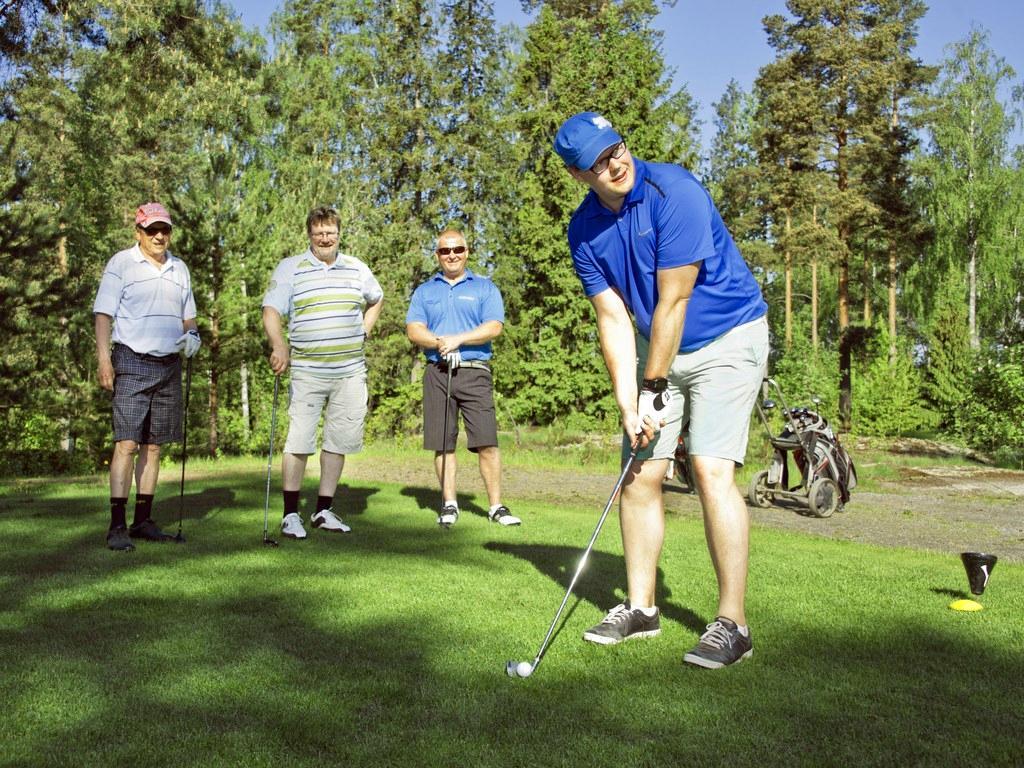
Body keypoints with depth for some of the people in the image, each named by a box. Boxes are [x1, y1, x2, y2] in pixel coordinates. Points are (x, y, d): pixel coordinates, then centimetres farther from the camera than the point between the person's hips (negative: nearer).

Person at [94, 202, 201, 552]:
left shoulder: (179, 268, 16)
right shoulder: (121, 264, 0)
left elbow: (187, 316, 24)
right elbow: (103, 314, -5)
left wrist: (191, 335, 2)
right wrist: (103, 358, -15)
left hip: (169, 365, 6)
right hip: (132, 362, -5)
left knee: (153, 446, 7)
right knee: (127, 443, -12)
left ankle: (143, 521, 13)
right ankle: (117, 526, -9)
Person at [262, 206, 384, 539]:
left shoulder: (357, 268, 11)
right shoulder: (290, 268, 1)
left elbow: (377, 300, 30)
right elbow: (271, 311, -9)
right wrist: (278, 345, -27)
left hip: (350, 372, 4)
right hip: (306, 372, -3)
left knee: (338, 442, 7)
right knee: (299, 442, -7)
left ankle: (324, 510, 17)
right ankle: (291, 514, 3)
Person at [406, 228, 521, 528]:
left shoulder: (485, 287, 11)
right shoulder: (424, 291, 17)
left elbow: (494, 327, -3)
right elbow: (413, 330, 5)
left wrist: (458, 339, -13)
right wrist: (438, 342, -14)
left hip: (474, 372, -2)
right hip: (437, 373, 2)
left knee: (487, 442, -7)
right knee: (442, 444, 3)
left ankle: (496, 506, -1)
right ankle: (449, 504, 12)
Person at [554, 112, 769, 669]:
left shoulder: (674, 191, -22)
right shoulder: (584, 229, -4)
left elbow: (672, 302, -21)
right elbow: (613, 318, -5)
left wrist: (653, 390, -16)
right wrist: (627, 402, -12)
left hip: (727, 338, -6)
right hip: (657, 348, 6)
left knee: (711, 469, -16)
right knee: (639, 472, 3)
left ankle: (732, 623, -7)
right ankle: (640, 607, 16)